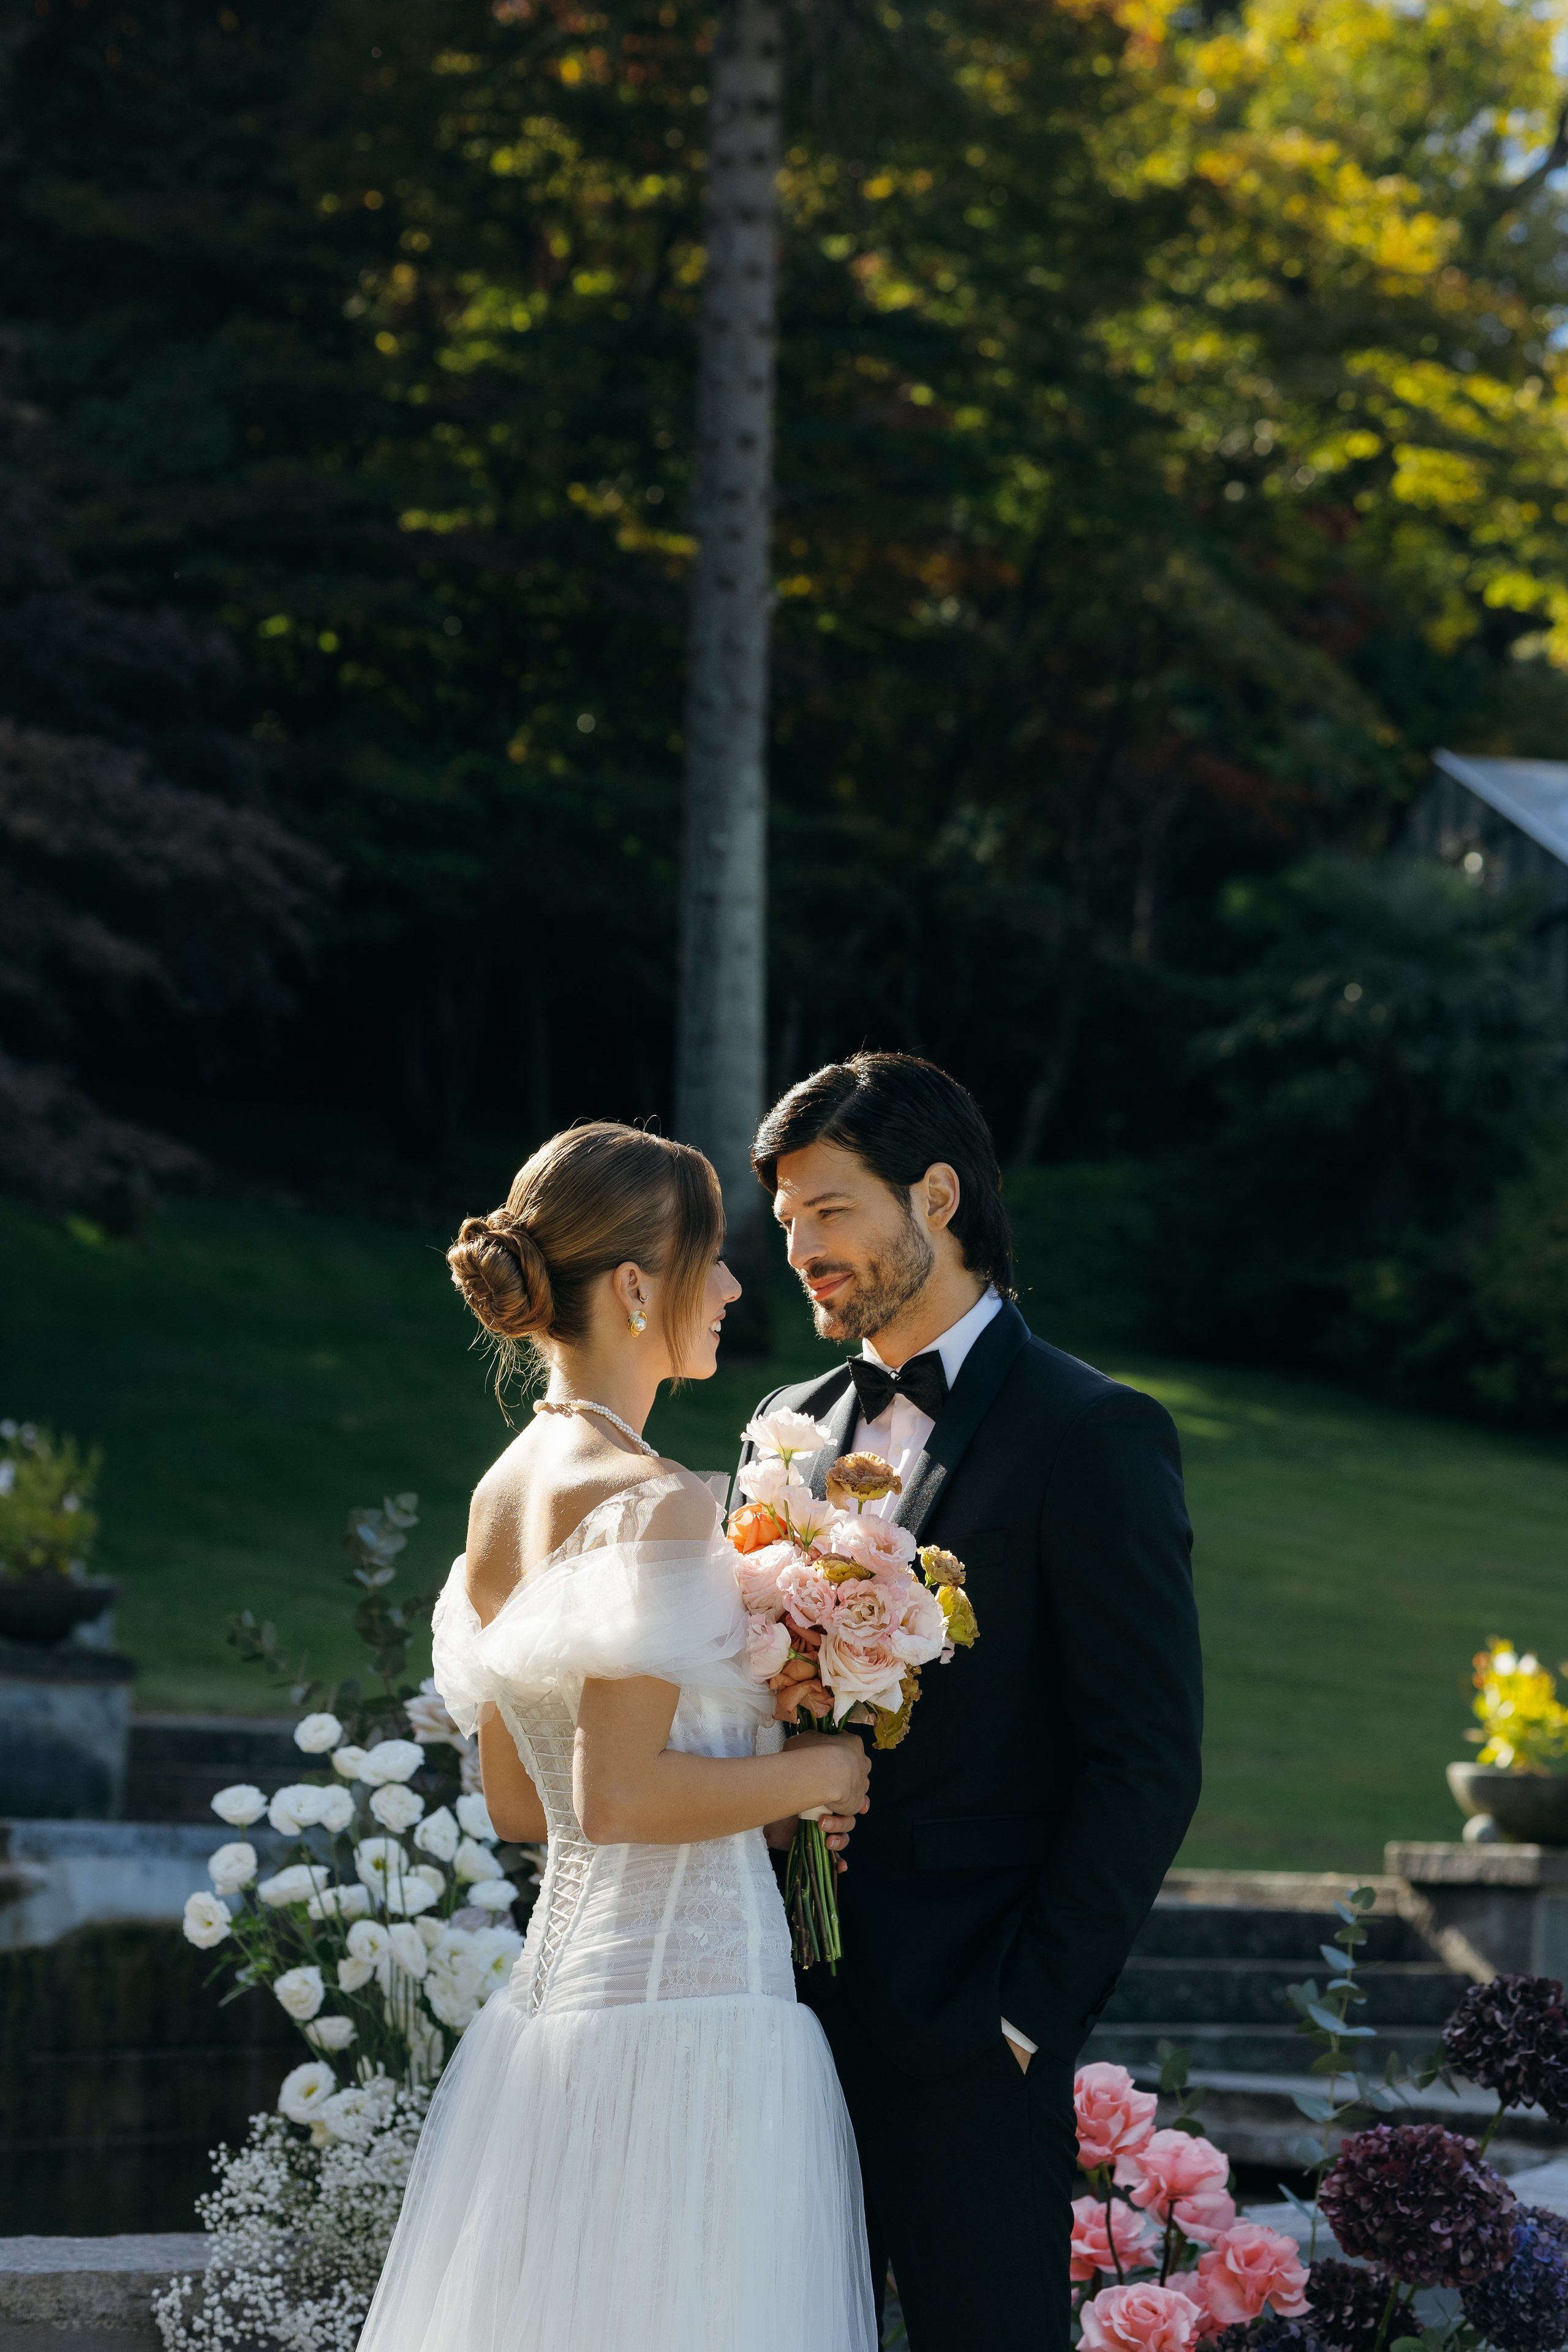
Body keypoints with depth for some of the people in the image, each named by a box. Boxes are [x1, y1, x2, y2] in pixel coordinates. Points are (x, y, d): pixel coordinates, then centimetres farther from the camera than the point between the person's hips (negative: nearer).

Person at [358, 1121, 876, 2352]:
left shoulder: (504, 1492, 11)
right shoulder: (655, 1505, -16)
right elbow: (620, 1796, -22)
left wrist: (758, 1804, 15)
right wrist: (813, 1774, -9)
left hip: (556, 1998, 9)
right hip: (689, 2004, -9)